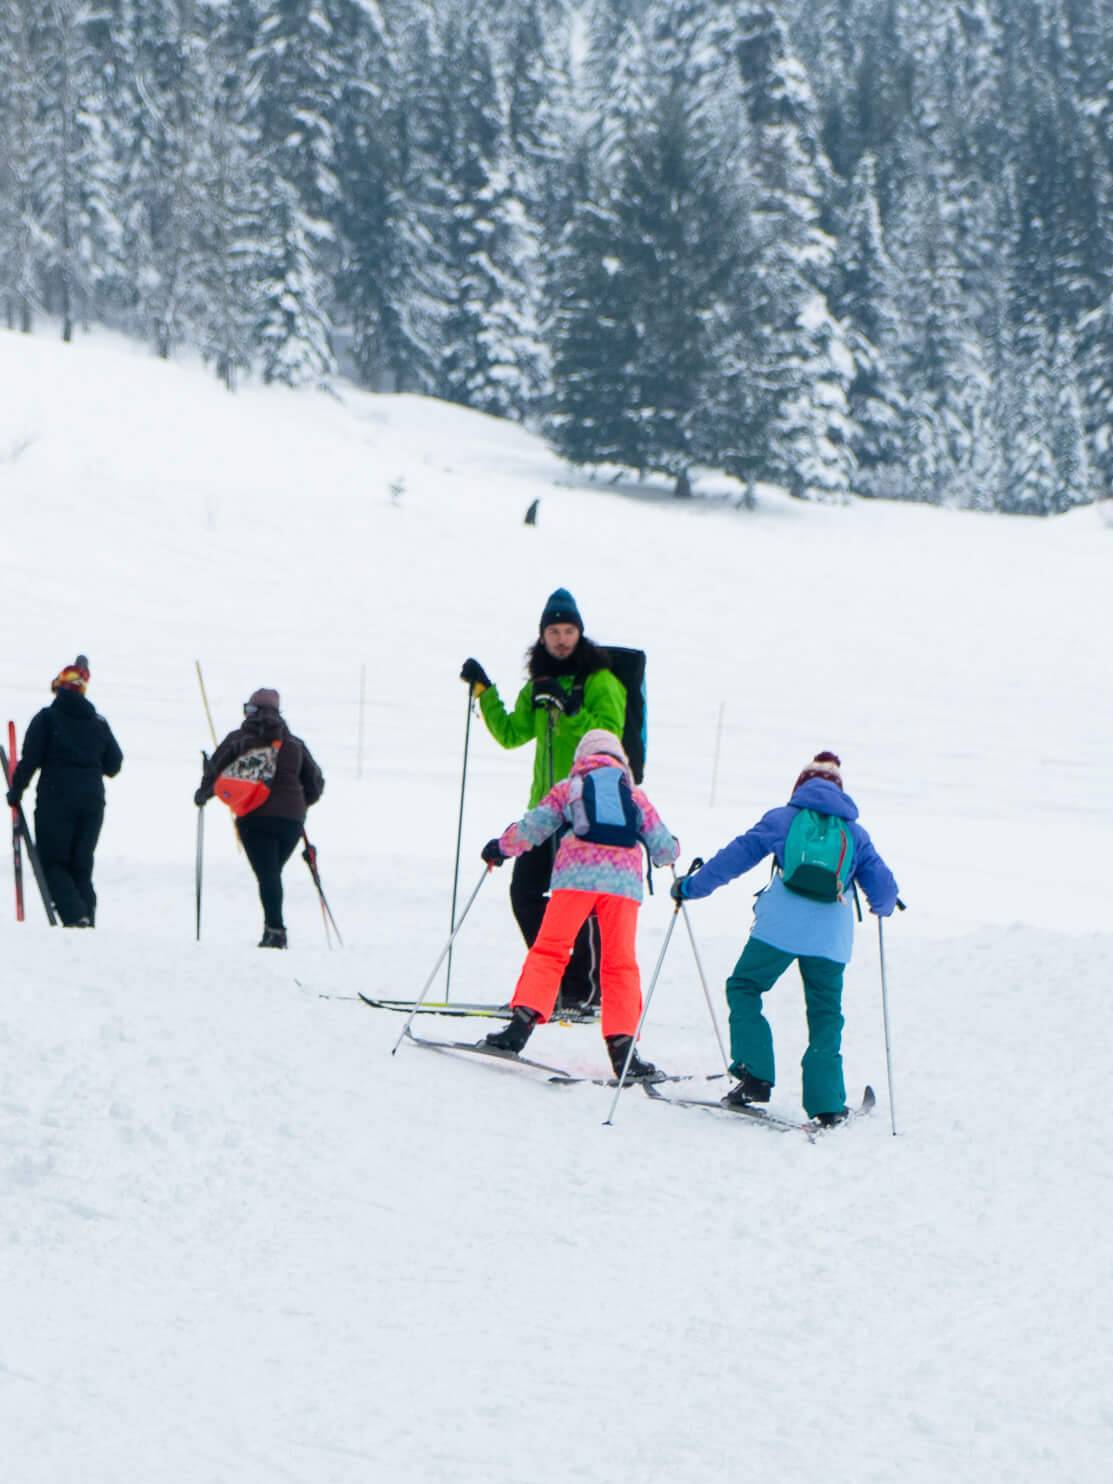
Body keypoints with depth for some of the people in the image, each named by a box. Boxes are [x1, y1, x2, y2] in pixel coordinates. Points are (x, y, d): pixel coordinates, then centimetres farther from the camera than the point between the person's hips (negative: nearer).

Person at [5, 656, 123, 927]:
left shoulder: (47, 718, -3)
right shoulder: (98, 723, 9)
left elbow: (30, 758, -9)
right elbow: (113, 765, 11)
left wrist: (16, 789, 2)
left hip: (56, 796, -4)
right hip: (92, 800, 4)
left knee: (52, 862, 1)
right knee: (81, 865, 13)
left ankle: (74, 915, -19)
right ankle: (87, 919, 2)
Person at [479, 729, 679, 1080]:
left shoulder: (568, 788, 19)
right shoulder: (636, 795, 23)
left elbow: (531, 829, 11)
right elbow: (663, 849, 20)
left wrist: (499, 848, 28)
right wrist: (672, 851, 44)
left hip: (576, 875, -1)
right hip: (624, 879, 1)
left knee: (548, 949, 2)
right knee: (620, 963, 5)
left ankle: (522, 1022, -13)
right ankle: (623, 1046, -3)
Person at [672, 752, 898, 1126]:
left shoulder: (782, 819, 11)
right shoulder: (855, 833, 16)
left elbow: (735, 856, 9)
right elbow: (883, 888, 15)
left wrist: (690, 887, 18)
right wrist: (882, 907, 39)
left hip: (780, 928, -2)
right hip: (832, 937, 2)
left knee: (743, 988, 13)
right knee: (825, 1015, 12)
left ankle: (754, 1075, -2)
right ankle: (826, 1102, 6)